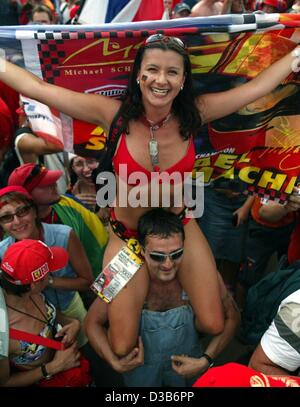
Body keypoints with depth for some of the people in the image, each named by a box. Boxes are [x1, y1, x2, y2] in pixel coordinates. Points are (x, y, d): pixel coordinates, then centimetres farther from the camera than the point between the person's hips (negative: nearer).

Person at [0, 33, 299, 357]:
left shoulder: (194, 113, -13)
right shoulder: (114, 114, -18)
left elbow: (257, 86, -9)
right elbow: (36, 87, -19)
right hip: (127, 234, -1)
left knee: (213, 326, 5)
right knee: (122, 348, 1)